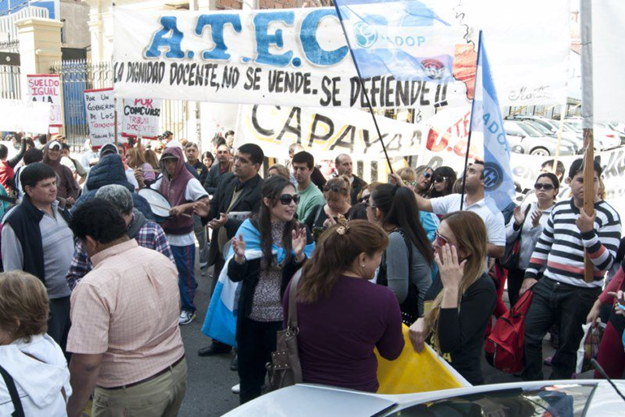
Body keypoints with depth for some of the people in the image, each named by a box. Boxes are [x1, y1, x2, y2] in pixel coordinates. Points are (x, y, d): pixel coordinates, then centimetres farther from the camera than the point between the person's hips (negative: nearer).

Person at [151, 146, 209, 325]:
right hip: (165, 235, 7)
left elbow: (206, 202, -21)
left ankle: (189, 309, 15)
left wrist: (185, 206, -30)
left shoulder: (189, 181, -13)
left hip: (182, 238, -6)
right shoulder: (163, 180, 8)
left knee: (185, 274, 3)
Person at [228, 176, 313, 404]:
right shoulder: (250, 228, -7)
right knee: (249, 374, 16)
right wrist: (240, 257, -26)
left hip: (284, 317, 0)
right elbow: (235, 276, -6)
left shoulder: (299, 231, -5)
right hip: (251, 315, 1)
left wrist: (299, 255, -25)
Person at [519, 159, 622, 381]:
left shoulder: (608, 215, -9)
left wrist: (587, 231, -28)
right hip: (546, 286, 5)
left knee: (567, 346, 7)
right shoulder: (559, 208, 10)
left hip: (581, 293, -5)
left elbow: (606, 262, -17)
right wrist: (530, 275, 12)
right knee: (529, 335, 5)